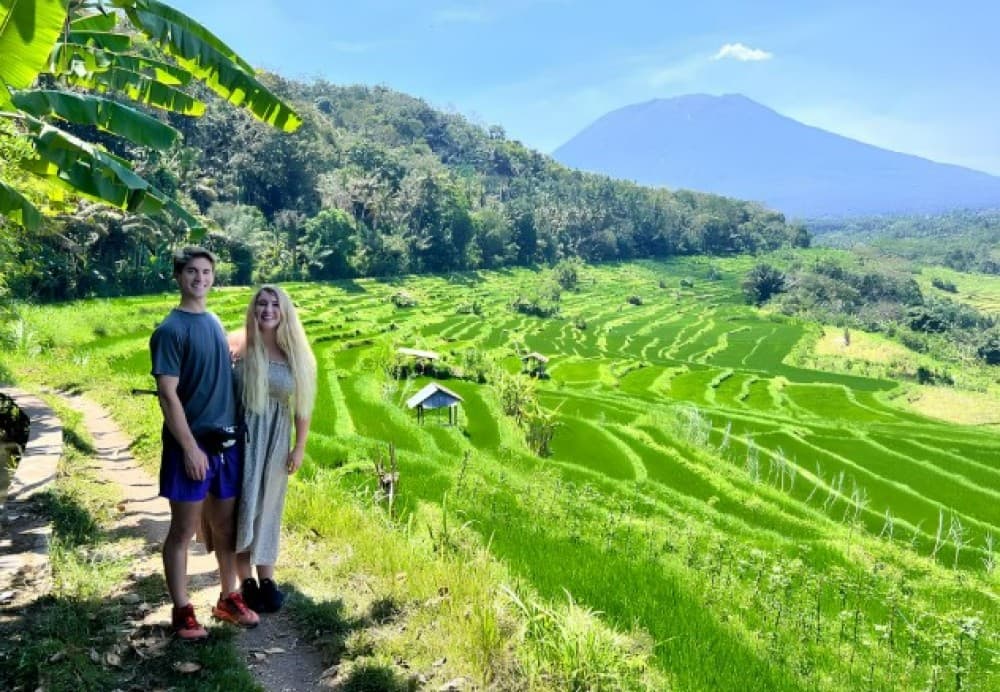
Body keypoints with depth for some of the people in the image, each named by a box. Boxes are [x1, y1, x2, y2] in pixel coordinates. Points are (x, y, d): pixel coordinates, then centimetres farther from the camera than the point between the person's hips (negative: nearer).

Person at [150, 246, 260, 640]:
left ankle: (229, 599, 29)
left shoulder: (215, 323, 10)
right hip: (191, 445, -7)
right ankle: (182, 611, 17)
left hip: (226, 442, 7)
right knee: (184, 531, 4)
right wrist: (190, 447, -18)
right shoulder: (171, 330, -12)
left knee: (226, 526, 15)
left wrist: (235, 434, 14)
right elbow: (167, 395, -16)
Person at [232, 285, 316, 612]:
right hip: (242, 436, -2)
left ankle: (266, 579, 20)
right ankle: (246, 581, 12)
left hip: (276, 439, 2)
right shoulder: (237, 346, -5)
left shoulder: (296, 353, 1)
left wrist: (300, 447, 2)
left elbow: (303, 404, 4)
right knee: (244, 506, 0)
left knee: (268, 509, 11)